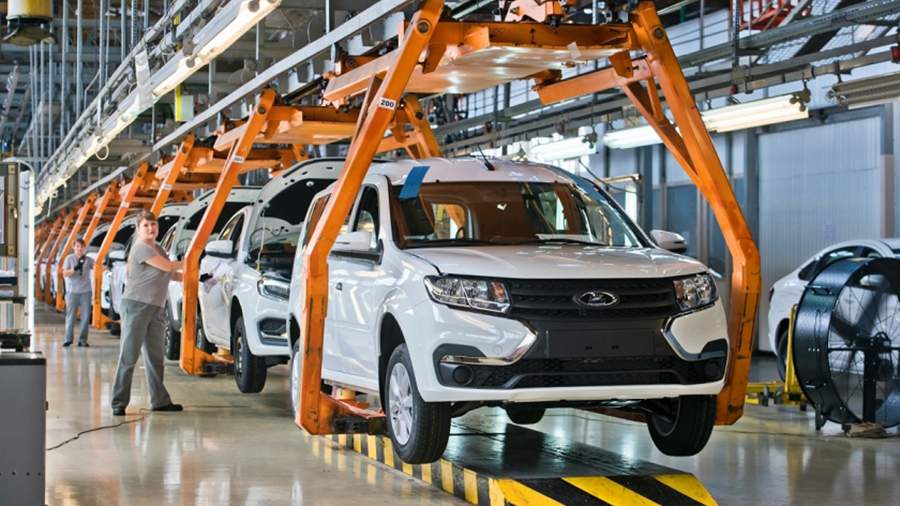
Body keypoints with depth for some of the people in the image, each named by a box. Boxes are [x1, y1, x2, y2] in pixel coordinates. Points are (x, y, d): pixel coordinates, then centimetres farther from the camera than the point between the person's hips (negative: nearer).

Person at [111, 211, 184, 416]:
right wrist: (183, 264, 1)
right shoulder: (141, 247, -11)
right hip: (136, 306, -9)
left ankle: (160, 400, 19)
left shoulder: (158, 249, 17)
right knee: (128, 356, -7)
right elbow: (167, 266, -16)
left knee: (155, 357, 12)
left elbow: (171, 274, 26)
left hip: (156, 309, 9)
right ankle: (119, 403, -5)